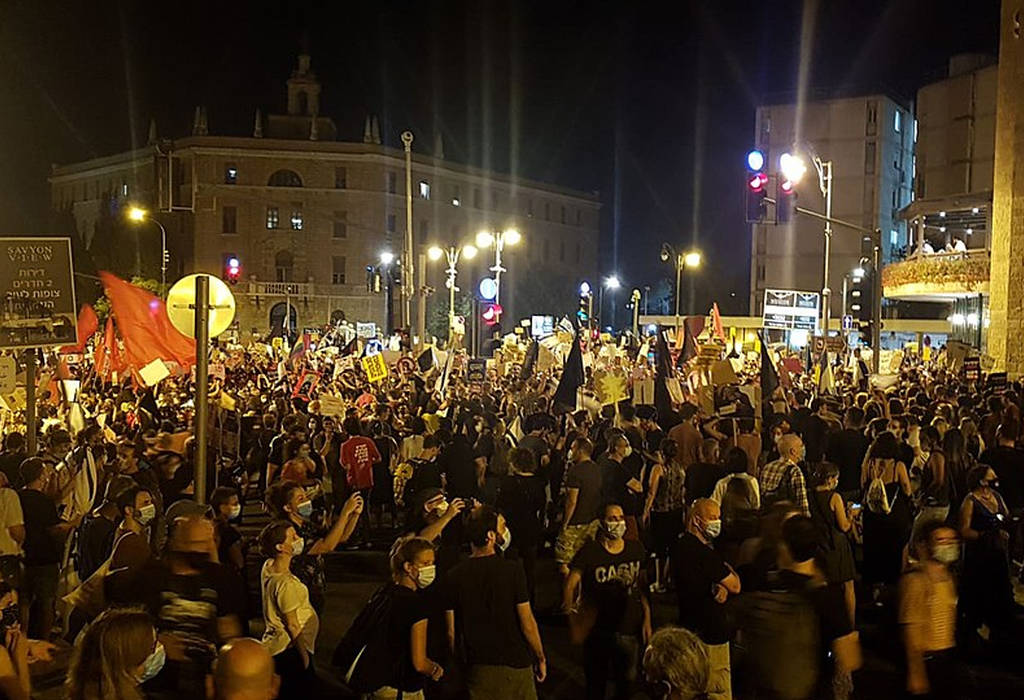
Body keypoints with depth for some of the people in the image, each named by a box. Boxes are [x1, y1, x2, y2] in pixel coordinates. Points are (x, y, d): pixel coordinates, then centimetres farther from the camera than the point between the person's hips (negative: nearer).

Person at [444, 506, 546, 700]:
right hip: (515, 663, -2)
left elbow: (451, 632, -2)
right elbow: (527, 623, -14)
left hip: (477, 667, 2)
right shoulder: (512, 570, -17)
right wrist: (541, 658, 1)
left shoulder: (454, 576, -8)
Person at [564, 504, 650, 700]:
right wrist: (573, 620, -15)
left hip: (629, 630, 3)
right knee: (596, 680, 11)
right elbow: (570, 585, -10)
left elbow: (642, 586, 7)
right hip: (597, 630, -3)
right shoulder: (589, 552, -12)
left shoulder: (636, 549, -1)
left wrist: (647, 620, 6)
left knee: (627, 680, 16)